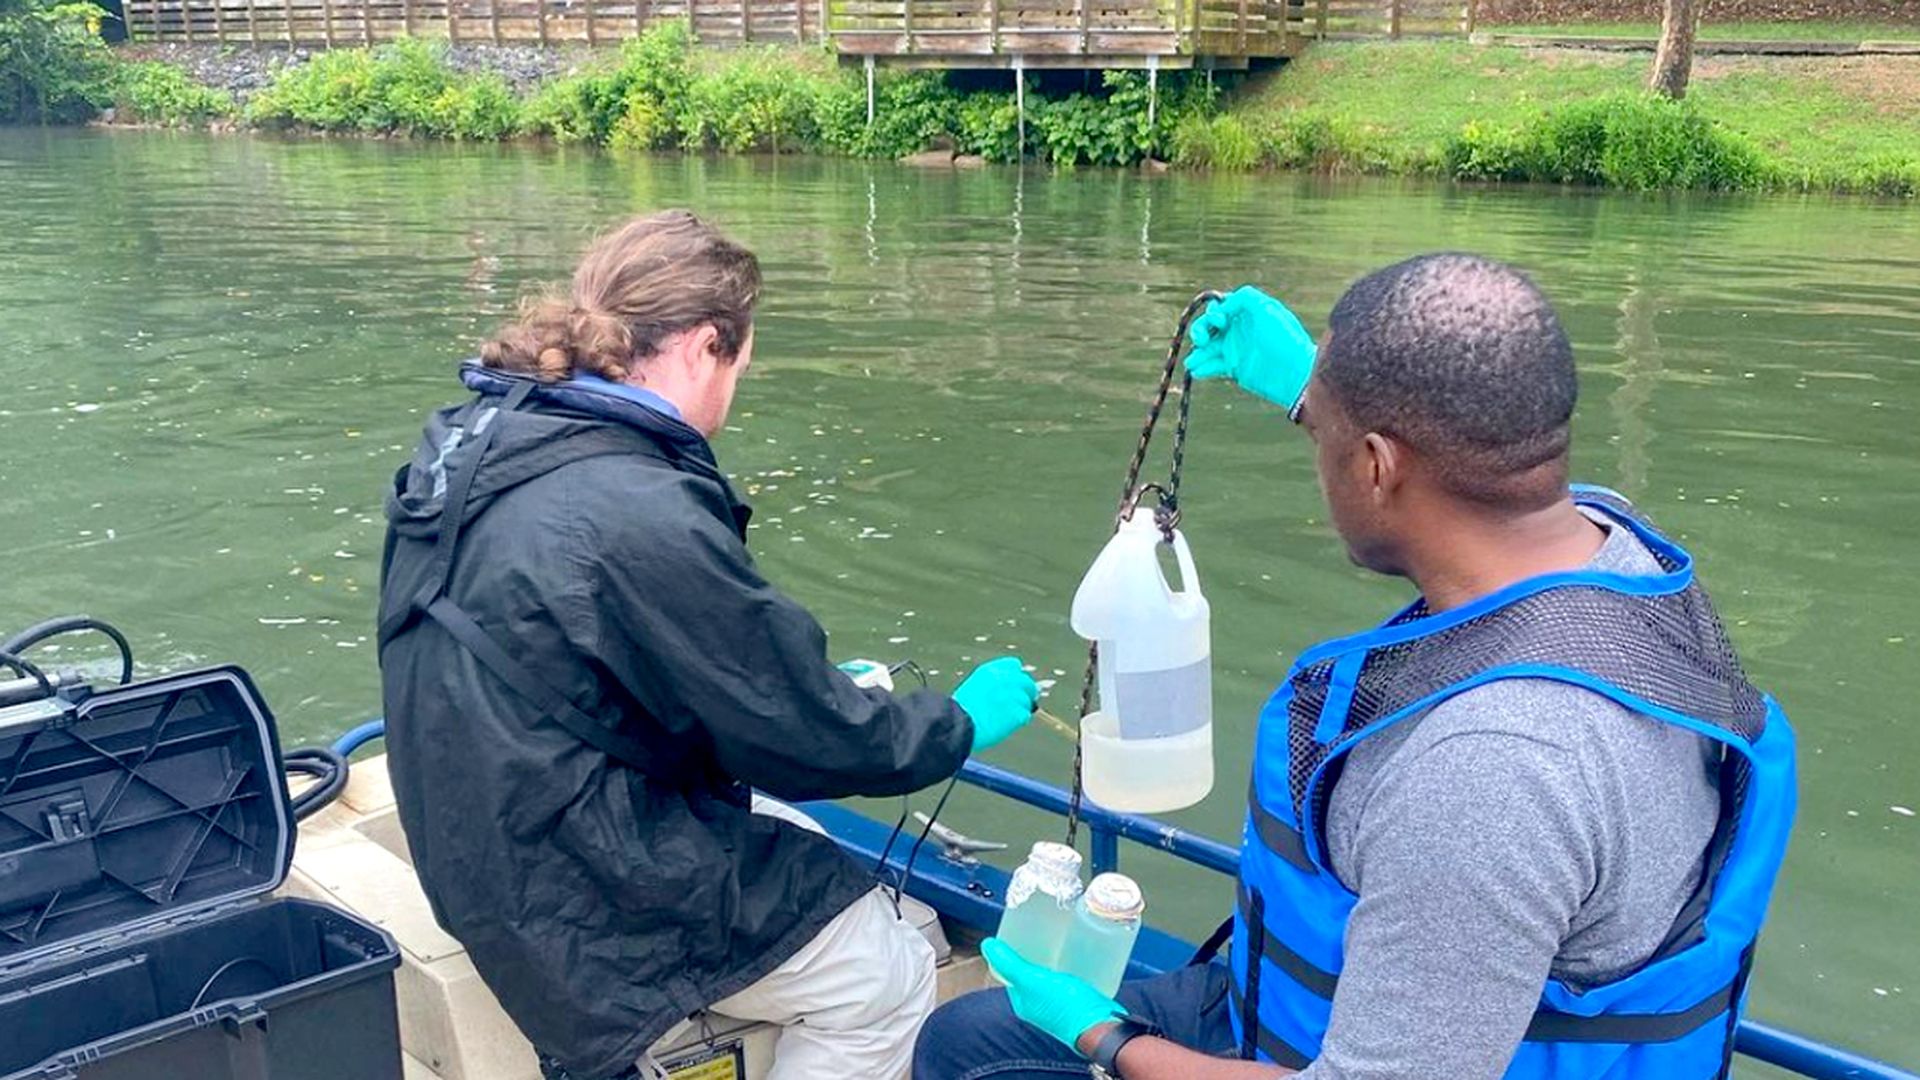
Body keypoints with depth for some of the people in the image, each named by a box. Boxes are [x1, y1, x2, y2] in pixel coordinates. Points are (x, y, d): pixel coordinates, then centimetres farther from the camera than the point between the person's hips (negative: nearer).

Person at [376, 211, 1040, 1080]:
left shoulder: (476, 439, -1)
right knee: (890, 981, 2)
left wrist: (814, 684, 18)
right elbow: (807, 737, -19)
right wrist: (964, 722, -1)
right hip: (576, 897, -9)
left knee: (815, 854, 23)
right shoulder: (640, 515, -29)